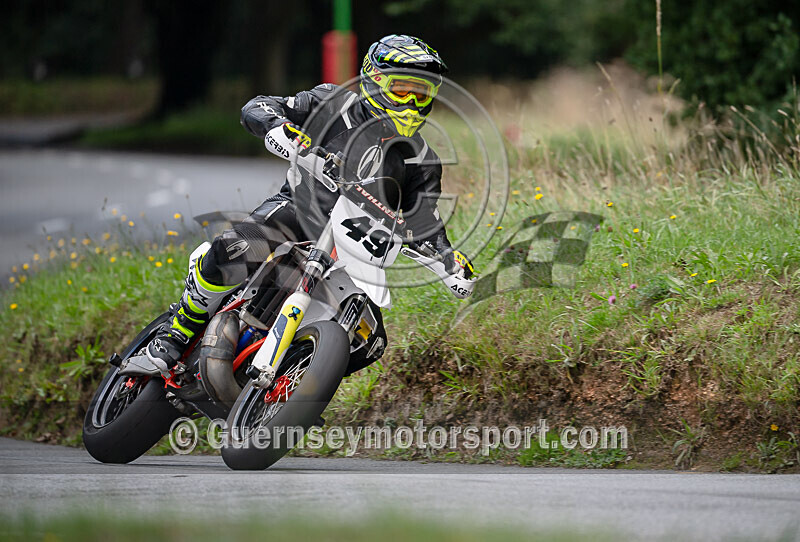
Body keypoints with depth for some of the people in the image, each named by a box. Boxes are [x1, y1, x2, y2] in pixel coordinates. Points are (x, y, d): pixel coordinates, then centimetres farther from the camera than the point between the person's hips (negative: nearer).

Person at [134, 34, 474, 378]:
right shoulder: (335, 105, -1)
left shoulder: (421, 162, 9)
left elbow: (422, 227, 12)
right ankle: (173, 339, -16)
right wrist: (279, 127, -29)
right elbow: (255, 108, -6)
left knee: (370, 343, -12)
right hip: (297, 208, -4)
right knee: (228, 254, -34)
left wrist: (450, 260, -7)